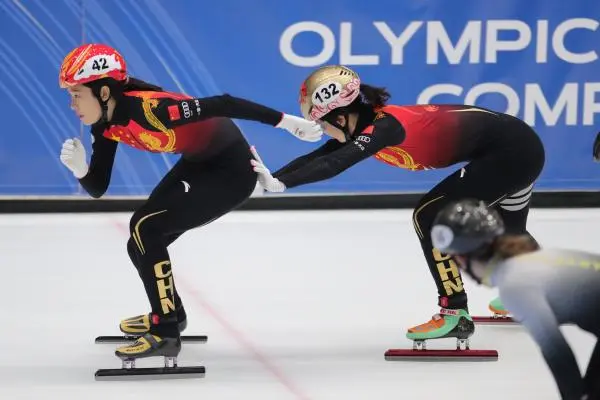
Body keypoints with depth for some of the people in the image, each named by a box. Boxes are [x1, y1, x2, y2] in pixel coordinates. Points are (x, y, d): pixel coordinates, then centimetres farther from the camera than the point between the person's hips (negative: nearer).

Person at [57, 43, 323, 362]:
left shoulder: (148, 109, -32)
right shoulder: (106, 125, -6)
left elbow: (222, 105, -28)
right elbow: (97, 189, 0)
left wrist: (286, 122, -24)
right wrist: (80, 168, -22)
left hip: (232, 171, -9)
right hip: (200, 163, 9)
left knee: (145, 228, -16)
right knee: (143, 236, 12)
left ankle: (165, 334, -9)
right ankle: (168, 312, 38)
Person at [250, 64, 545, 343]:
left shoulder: (384, 126, -23)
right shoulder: (368, 123, 2)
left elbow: (336, 163, -36)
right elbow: (318, 158, 2)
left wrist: (279, 182, -39)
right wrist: (269, 177, -9)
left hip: (511, 152, -10)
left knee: (429, 216, -12)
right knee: (507, 229, 32)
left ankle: (454, 312, -8)